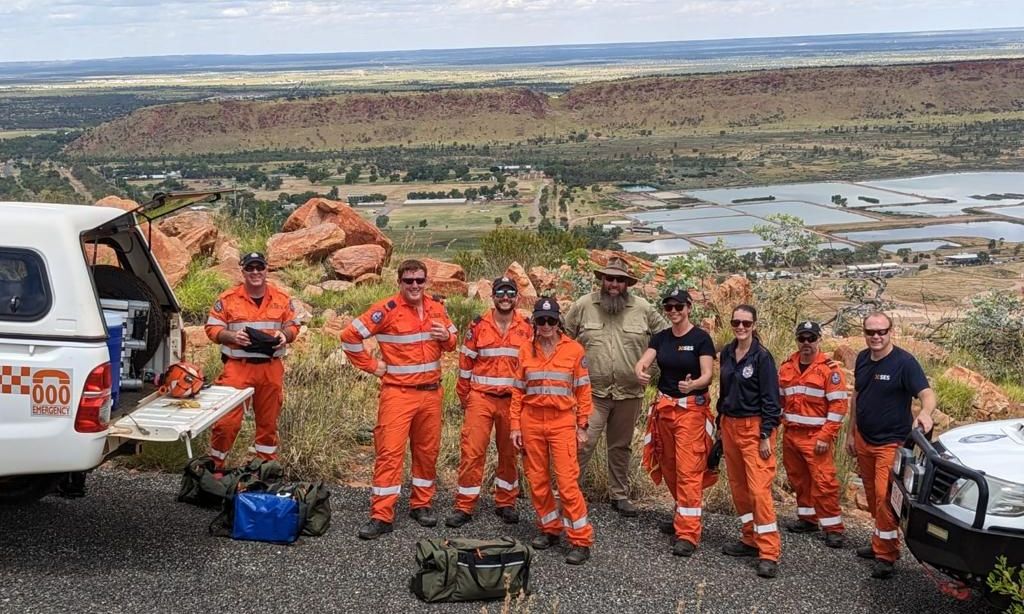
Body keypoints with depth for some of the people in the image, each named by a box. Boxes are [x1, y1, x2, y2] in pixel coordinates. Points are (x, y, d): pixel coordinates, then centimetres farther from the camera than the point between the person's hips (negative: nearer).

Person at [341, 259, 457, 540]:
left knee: (427, 451, 12)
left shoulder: (437, 308, 5)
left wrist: (447, 337, -6)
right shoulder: (387, 310, -11)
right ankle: (381, 516, -3)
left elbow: (451, 342, 17)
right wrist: (372, 366, -9)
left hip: (431, 392, 5)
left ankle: (422, 505, 28)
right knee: (390, 452, -7)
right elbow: (350, 336, -11)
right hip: (398, 393, -5)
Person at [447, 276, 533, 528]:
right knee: (471, 451, -5)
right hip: (480, 398, -1)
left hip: (513, 400, 1)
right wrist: (464, 397, 7)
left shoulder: (527, 329, 4)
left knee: (509, 453, 10)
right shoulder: (478, 327, 1)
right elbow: (465, 363, 6)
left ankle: (505, 503, 24)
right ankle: (464, 507, 3)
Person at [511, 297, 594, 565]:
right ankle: (550, 529, 25)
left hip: (562, 422, -3)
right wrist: (516, 426, 4)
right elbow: (518, 391, 8)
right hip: (532, 421, 3)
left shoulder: (574, 349, -1)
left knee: (567, 481, -8)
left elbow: (583, 390, 2)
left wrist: (582, 425, 0)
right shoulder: (526, 350, 5)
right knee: (537, 480, 8)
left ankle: (581, 540, 0)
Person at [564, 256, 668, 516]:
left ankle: (620, 495, 28)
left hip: (629, 392, 2)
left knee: (621, 446, 15)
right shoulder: (583, 305, -1)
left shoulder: (643, 309, 1)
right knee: (583, 442, -10)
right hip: (592, 391, -2)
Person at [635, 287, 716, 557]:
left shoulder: (701, 338, -7)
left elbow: (707, 375, -14)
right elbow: (643, 361, -6)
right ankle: (684, 514, 35)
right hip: (664, 407, 6)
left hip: (691, 408, -6)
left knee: (688, 470, -10)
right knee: (669, 467, 15)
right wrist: (640, 372, -30)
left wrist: (692, 385, -36)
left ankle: (688, 533, -8)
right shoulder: (660, 338, 7)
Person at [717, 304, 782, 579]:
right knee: (738, 485, 13)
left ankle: (769, 553, -10)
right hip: (730, 425, 7)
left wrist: (766, 435, -14)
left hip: (754, 427, -7)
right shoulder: (727, 353, 8)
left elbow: (771, 399, -11)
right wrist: (720, 424, 17)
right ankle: (751, 539, 25)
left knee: (759, 488, -12)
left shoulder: (762, 357, -10)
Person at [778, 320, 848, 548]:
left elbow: (839, 405, -11)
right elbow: (779, 399, 18)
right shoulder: (786, 367, 9)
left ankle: (833, 527, -1)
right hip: (791, 434, 6)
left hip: (816, 437, -6)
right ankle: (807, 518, 28)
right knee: (798, 479, 14)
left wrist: (826, 436, -15)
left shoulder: (829, 369, -9)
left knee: (823, 482, -8)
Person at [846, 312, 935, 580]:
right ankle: (881, 543, 30)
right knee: (873, 496, 15)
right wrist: (851, 432, 17)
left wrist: (925, 413, -47)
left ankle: (886, 555, -2)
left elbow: (927, 393, -25)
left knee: (884, 497, -11)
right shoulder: (863, 359, 5)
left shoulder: (904, 362, -16)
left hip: (891, 443, -7)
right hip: (864, 440, 7)